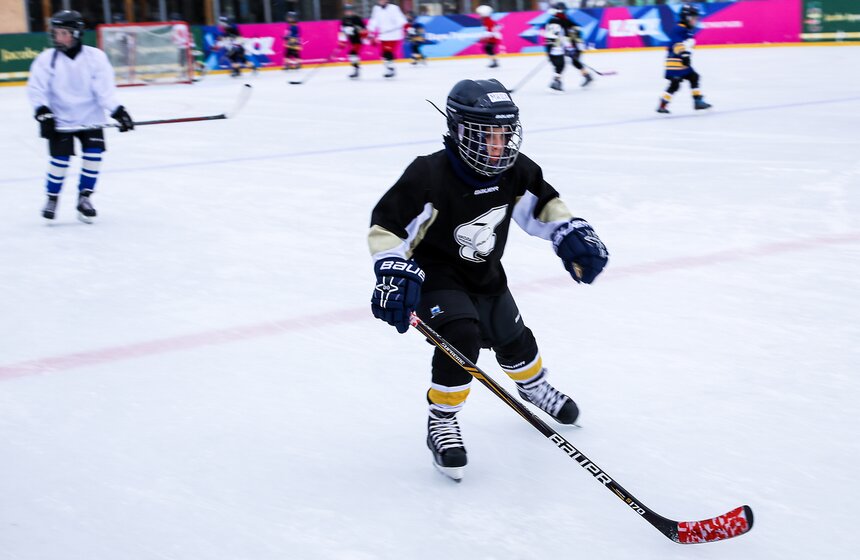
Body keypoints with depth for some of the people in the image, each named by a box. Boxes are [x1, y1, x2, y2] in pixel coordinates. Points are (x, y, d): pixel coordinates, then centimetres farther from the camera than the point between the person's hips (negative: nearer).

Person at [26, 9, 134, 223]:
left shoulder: (95, 57, -8)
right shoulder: (46, 59, -7)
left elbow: (105, 89, -9)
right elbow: (36, 89, -9)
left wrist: (117, 111, -17)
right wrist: (42, 112, -21)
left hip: (90, 117, 1)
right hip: (60, 120, -1)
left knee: (93, 155, -8)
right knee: (60, 159, -5)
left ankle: (85, 198, 8)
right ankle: (52, 198, 15)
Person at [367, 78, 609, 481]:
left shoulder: (515, 170, -14)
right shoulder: (429, 176, -32)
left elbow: (543, 205, 4)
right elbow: (386, 226, -27)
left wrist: (571, 233, -11)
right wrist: (394, 274, -38)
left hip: (485, 274, 6)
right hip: (434, 274, -6)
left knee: (513, 340, 20)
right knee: (461, 337, -28)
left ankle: (534, 387, 54)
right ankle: (441, 422, -8)